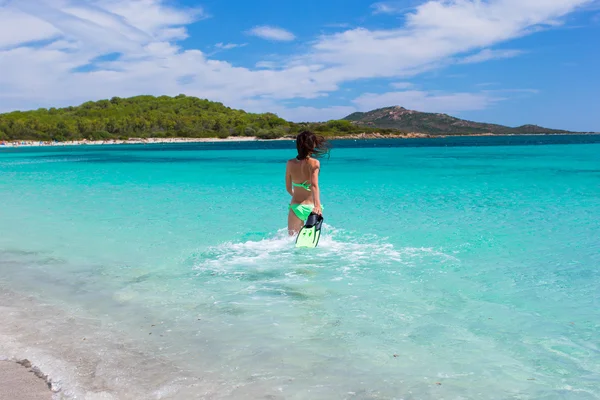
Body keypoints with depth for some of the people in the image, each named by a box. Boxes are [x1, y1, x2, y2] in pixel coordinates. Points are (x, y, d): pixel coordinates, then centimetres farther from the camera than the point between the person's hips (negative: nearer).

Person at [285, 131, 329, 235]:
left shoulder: (290, 163, 0)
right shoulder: (314, 163, -10)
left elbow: (288, 188, 9)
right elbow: (314, 185, -25)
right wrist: (317, 205, -35)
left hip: (296, 206, 2)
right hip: (311, 207, -1)